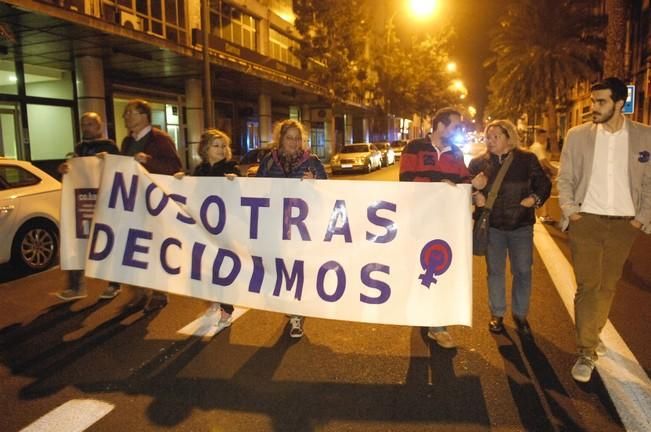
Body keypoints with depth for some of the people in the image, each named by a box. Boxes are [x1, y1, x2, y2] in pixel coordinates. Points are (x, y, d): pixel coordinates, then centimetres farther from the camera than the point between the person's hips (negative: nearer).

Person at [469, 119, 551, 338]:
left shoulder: (527, 159, 0)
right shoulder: (479, 162, 1)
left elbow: (544, 184, 5)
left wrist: (535, 198, -13)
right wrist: (475, 195, -10)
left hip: (521, 224, 0)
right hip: (492, 225, 0)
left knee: (523, 271, 7)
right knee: (495, 271, 10)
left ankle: (520, 314, 26)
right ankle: (497, 314, 26)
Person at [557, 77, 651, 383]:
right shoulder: (577, 135, 0)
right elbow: (565, 178, 4)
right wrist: (569, 210, -5)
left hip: (624, 223, 2)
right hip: (586, 221, -1)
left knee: (608, 285, 11)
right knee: (587, 286, -1)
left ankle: (593, 334, 31)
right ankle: (586, 351, 7)